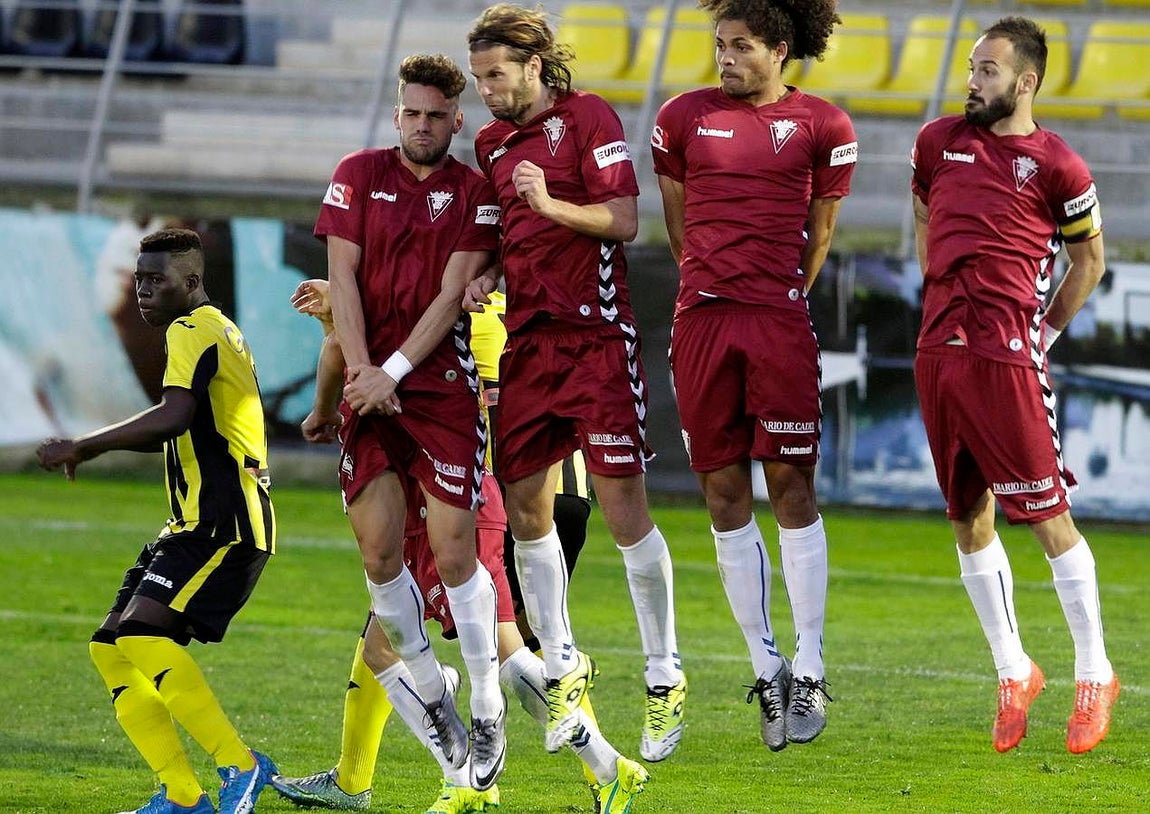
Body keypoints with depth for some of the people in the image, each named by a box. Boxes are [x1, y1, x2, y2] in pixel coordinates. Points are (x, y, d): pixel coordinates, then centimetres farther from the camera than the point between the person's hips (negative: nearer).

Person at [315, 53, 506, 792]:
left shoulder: (475, 193, 3)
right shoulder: (360, 175, 9)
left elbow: (451, 294, -4)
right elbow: (343, 275, 3)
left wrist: (393, 371, -12)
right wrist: (360, 370, -7)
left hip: (442, 382, -2)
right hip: (370, 385, 2)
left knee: (455, 553, -7)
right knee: (379, 551, -5)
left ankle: (487, 712, 5)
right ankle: (434, 698, 11)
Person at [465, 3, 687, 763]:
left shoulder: (589, 117, -5)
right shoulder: (492, 142, 15)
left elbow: (623, 219, -12)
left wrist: (552, 205, -26)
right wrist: (484, 276, 4)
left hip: (596, 335, -7)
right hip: (529, 340, 7)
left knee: (624, 509, -7)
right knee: (525, 509, 5)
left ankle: (665, 678, 3)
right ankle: (563, 669, 20)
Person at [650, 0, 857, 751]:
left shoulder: (821, 126, 2)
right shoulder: (686, 118, 8)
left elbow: (818, 232, 10)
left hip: (780, 321, -3)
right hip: (701, 319, 3)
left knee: (791, 484, -3)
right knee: (724, 492, 4)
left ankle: (809, 668, 3)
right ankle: (767, 669, 11)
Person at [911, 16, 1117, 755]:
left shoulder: (1056, 166, -4)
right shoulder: (940, 141, 10)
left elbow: (1089, 258, 9)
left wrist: (1046, 330, 6)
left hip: (1006, 359, -5)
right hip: (939, 353, 5)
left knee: (1049, 515, -3)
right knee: (970, 521, 9)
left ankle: (1095, 675, 6)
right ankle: (1014, 673, 20)